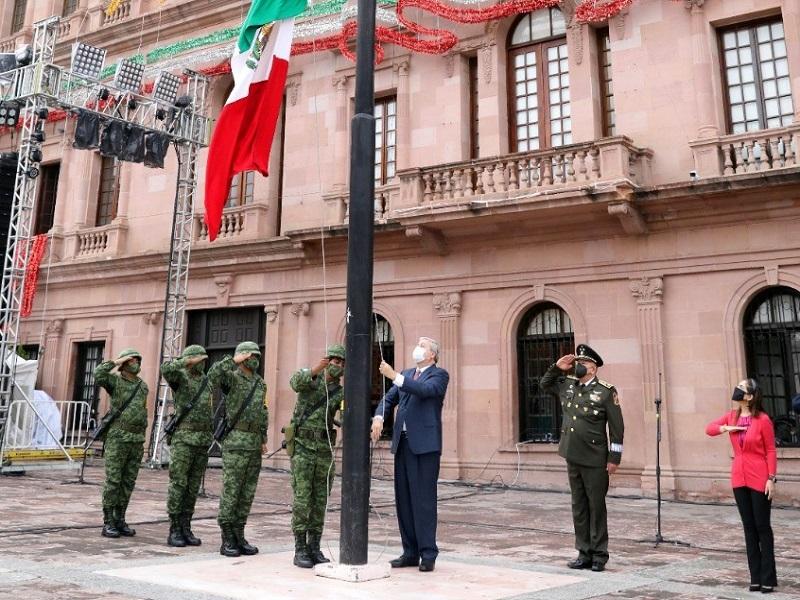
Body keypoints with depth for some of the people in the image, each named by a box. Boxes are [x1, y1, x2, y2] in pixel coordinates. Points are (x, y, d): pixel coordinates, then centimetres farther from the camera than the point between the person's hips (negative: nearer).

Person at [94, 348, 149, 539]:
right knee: (113, 481, -3)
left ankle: (120, 521, 15)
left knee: (128, 483, 8)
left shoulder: (143, 386, 14)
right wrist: (116, 362, -14)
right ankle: (108, 523, 3)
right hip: (117, 438, -5)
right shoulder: (115, 381, -2)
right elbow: (98, 376, -22)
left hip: (137, 440, 5)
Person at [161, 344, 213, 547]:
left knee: (193, 487, 8)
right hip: (183, 438, -6)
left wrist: (211, 434, 20)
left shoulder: (205, 382, 17)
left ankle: (186, 529, 14)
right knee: (178, 484, -4)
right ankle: (174, 531, 2)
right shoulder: (180, 377, -2)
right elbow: (166, 368, -27)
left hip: (202, 440, 6)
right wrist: (190, 361, -25)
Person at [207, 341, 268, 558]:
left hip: (254, 443, 7)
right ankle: (227, 540, 2)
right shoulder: (232, 377, -4)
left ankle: (239, 537, 16)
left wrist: (263, 439, 16)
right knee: (230, 491, -4)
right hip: (235, 441, -7)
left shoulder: (260, 383, 17)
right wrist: (234, 360, -23)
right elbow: (213, 375, -26)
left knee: (247, 493, 8)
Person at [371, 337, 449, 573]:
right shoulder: (407, 374, 19)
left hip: (425, 444, -6)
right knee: (403, 499, 9)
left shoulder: (439, 375, 0)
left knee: (424, 499, -6)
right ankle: (410, 552, 17)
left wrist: (394, 376, -24)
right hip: (402, 443, 7)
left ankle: (428, 554, 2)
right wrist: (378, 417, -8)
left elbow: (425, 390, -19)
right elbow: (389, 399, 12)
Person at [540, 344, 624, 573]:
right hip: (572, 457, 6)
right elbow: (545, 384, 25)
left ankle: (599, 555, 15)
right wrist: (557, 367, 7)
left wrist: (614, 458, -10)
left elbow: (617, 427, -8)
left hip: (595, 460, -6)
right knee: (579, 507, 11)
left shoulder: (606, 391, -9)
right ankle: (584, 553, 21)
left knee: (596, 507, 4)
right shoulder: (567, 385, 7)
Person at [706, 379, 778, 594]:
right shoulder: (732, 416, 5)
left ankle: (768, 578, 10)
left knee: (762, 526, 2)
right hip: (739, 479, 5)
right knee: (749, 527, 10)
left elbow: (770, 451, -9)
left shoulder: (763, 419, -11)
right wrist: (726, 428, -9)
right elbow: (709, 428, 10)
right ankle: (755, 577, 18)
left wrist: (771, 478, -12)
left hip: (759, 479, -5)